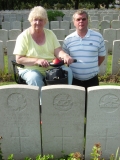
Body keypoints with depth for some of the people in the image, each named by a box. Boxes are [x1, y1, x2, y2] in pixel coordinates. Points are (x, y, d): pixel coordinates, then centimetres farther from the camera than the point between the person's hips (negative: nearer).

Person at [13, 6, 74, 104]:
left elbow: (58, 51, 2)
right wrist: (37, 61, -22)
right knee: (34, 77, -36)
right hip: (30, 69, -3)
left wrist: (65, 56, -22)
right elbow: (19, 59, -8)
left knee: (68, 71, -22)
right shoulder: (24, 36, -2)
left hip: (52, 67, 4)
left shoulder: (50, 34, 10)